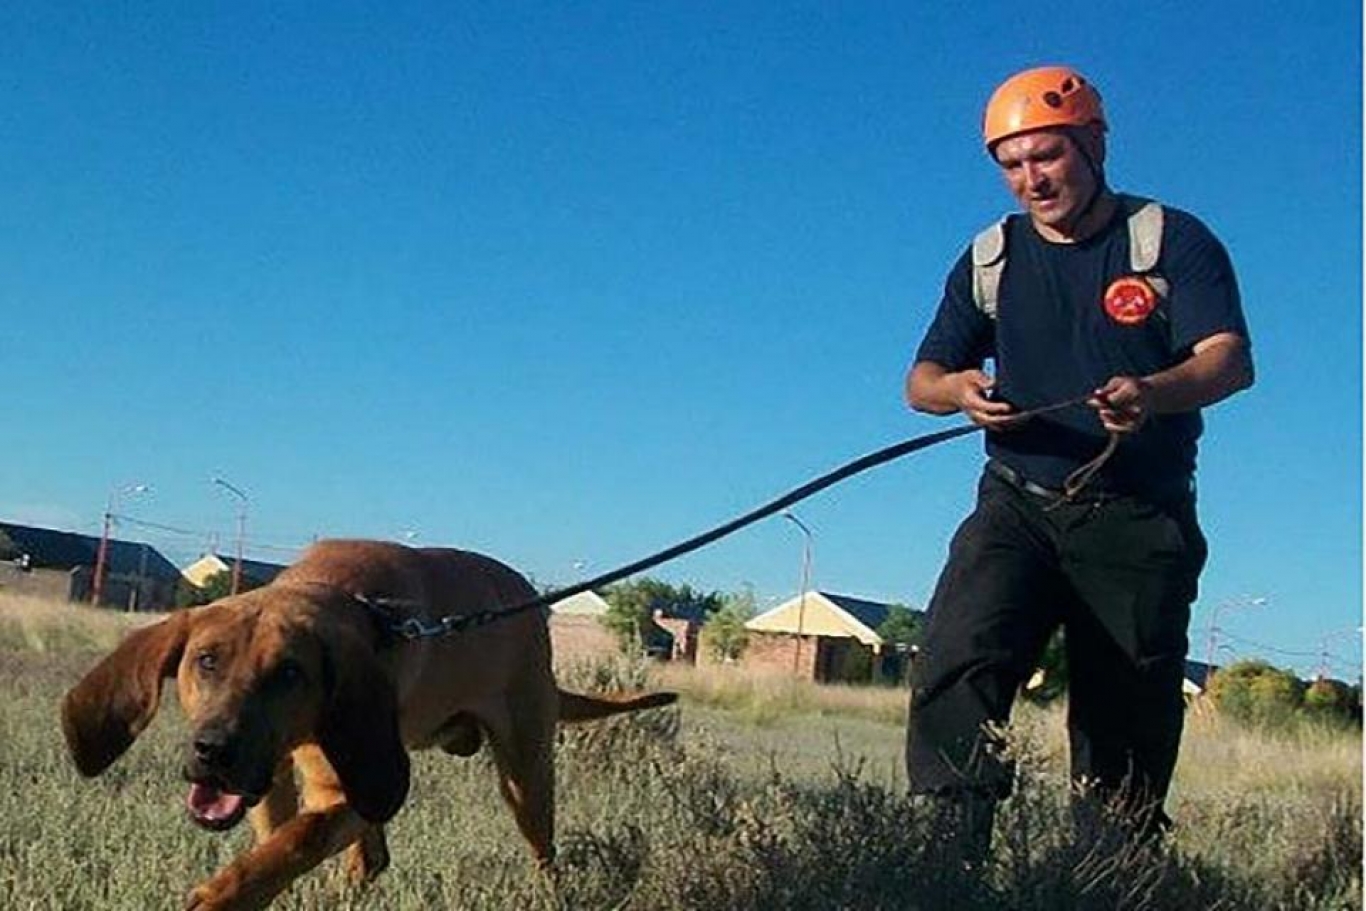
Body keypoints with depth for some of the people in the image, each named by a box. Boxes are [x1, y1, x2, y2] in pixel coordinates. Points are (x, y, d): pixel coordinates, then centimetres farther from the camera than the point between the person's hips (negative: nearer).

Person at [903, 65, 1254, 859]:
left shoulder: (1173, 242, 2)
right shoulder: (990, 259, 12)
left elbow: (1231, 360, -12)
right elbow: (921, 378, 11)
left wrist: (1151, 393, -35)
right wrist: (955, 388, -15)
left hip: (1142, 524, -1)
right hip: (1020, 505, 2)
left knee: (1129, 733, 2)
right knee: (955, 667, -24)